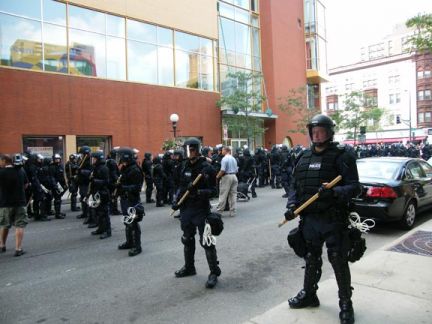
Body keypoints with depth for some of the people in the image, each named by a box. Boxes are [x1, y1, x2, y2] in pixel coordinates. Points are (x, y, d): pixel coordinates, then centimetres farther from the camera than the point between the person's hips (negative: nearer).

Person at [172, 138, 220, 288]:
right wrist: (177, 202, 7)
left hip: (201, 210, -7)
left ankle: (214, 272, 10)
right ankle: (189, 267, 36)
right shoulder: (186, 166, 7)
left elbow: (212, 190, -13)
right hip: (186, 209, 7)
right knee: (187, 240, 18)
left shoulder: (207, 168, -12)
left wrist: (198, 192, -28)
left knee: (206, 241, -3)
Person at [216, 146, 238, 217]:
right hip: (234, 176, 7)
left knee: (223, 195, -2)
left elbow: (222, 170, -17)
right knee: (233, 195, 8)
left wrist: (217, 176, -5)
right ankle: (232, 212, 11)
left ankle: (219, 211, 1)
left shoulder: (225, 159, -10)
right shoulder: (233, 159, 13)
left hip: (227, 177, -7)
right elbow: (236, 170, 15)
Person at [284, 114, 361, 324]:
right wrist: (291, 205, -4)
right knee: (311, 259, 20)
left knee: (339, 262, 6)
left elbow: (354, 186, -12)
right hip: (309, 218, 5)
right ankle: (309, 294, 39)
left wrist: (334, 192, -30)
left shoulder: (342, 155, -8)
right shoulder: (303, 157, 8)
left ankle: (346, 304, 25)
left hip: (333, 220, -5)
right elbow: (294, 185, 12)